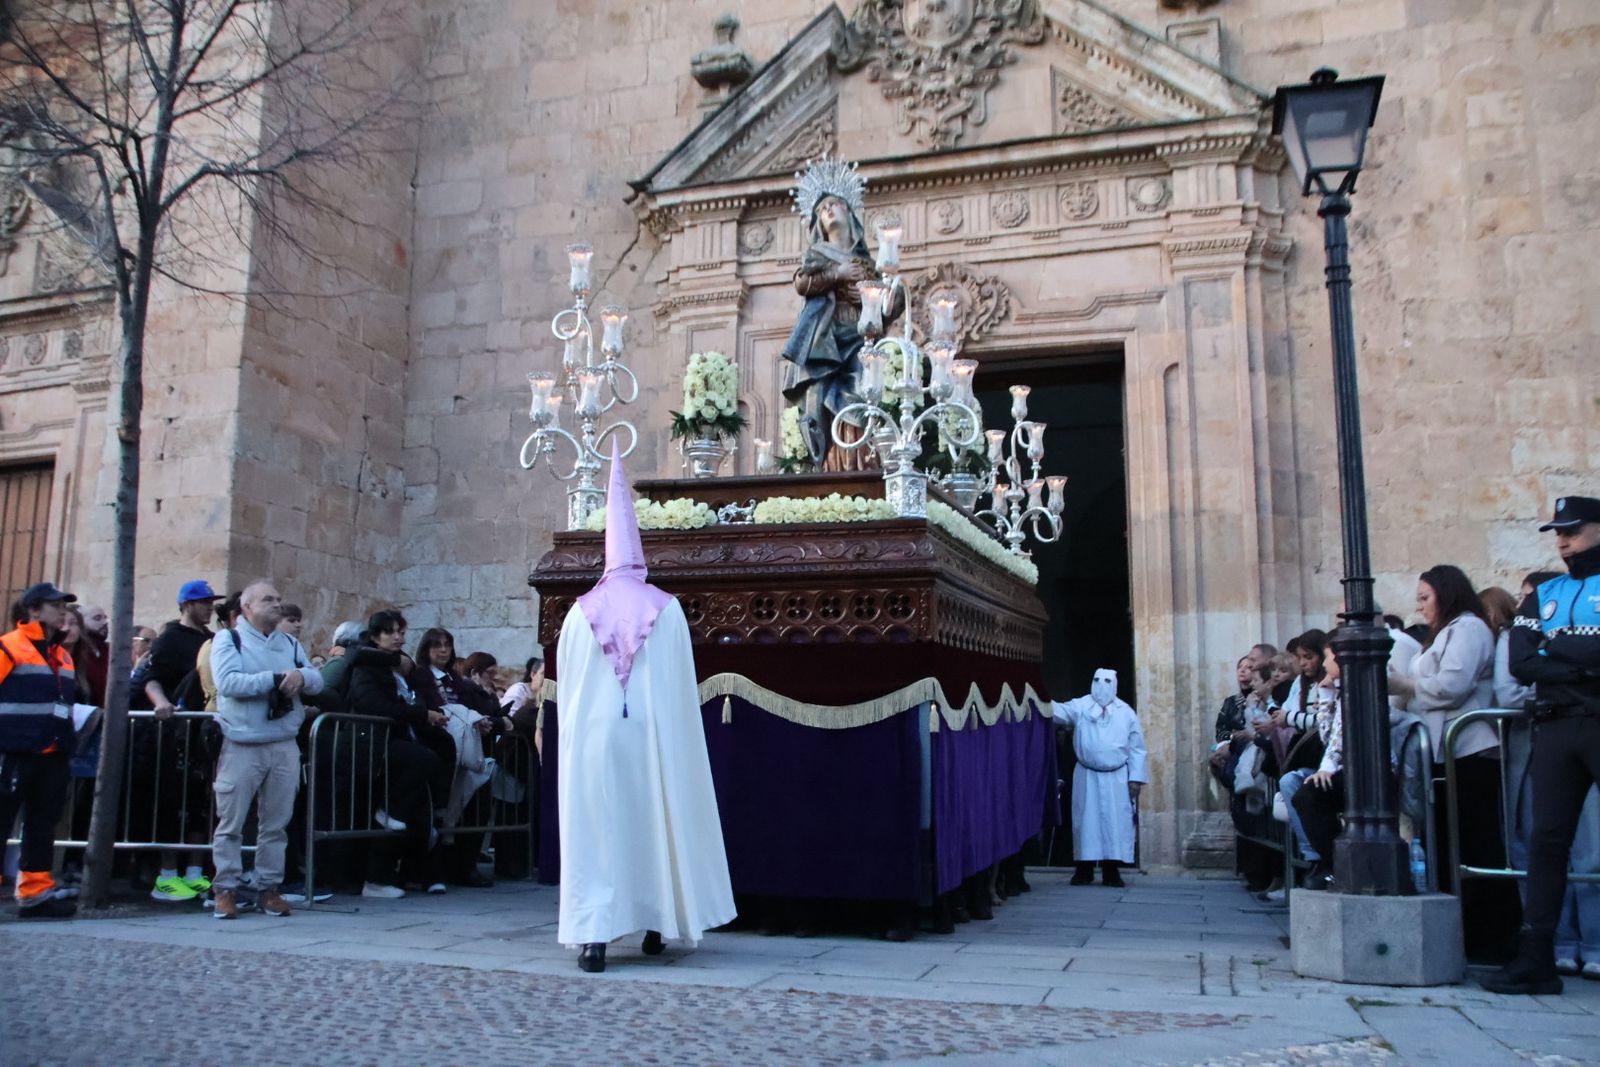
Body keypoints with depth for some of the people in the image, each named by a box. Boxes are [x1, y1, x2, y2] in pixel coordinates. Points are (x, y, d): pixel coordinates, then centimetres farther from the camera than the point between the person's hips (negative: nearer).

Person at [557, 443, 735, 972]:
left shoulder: (581, 612, 2)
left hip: (592, 735, 0)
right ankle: (657, 923, 21)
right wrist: (671, 739, 13)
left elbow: (566, 687, 7)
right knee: (655, 824, 13)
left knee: (595, 830, 0)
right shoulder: (667, 610, 0)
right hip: (652, 735, 0)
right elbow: (683, 686, 1)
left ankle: (594, 934, -9)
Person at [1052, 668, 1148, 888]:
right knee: (1086, 820, 2)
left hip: (1117, 777, 1)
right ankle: (1084, 869, 8)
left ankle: (1111, 870, 7)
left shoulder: (1126, 713, 3)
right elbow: (1058, 711, -18)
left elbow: (1136, 748, 4)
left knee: (1115, 821, 0)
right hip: (1087, 776, -1)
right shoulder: (1080, 706, -1)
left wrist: (1135, 778, -2)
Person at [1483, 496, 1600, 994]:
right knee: (1547, 840, 3)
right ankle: (1535, 958, 4)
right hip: (1555, 729, 4)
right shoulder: (1543, 596, 17)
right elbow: (1521, 663, 2)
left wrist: (1554, 647, -8)